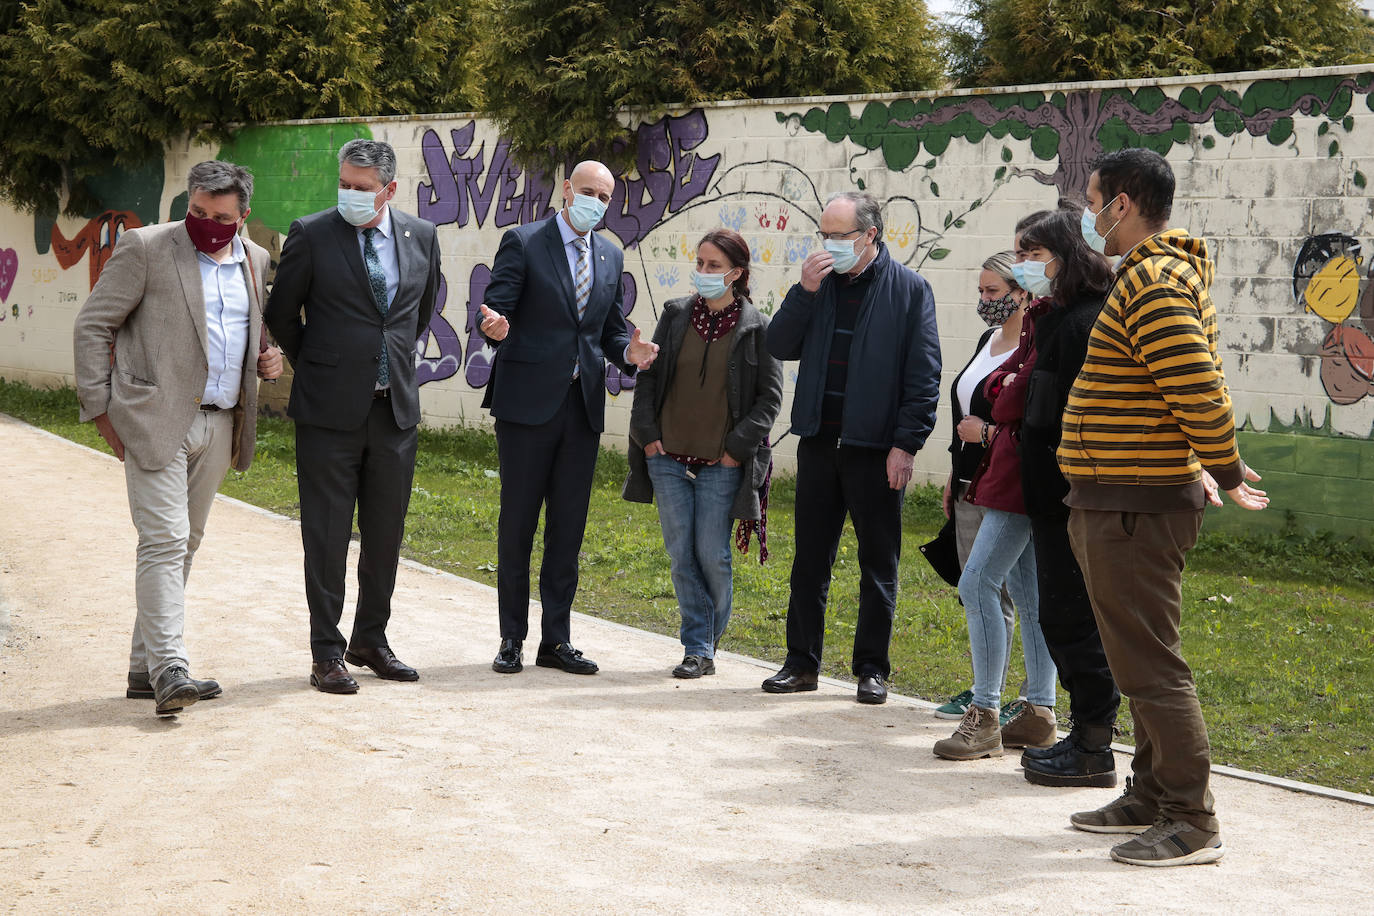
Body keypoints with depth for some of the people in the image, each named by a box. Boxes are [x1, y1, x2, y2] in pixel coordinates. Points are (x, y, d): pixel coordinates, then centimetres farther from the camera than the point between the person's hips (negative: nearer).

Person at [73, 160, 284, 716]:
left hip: (219, 426, 6)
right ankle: (169, 671, -16)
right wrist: (100, 407, -6)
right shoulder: (145, 248, -4)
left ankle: (145, 666, 18)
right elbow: (92, 327, -2)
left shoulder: (255, 261, 13)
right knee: (164, 541, -13)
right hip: (156, 420, -6)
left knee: (184, 545, 10)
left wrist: (268, 359, 7)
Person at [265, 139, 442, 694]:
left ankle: (371, 641, 25)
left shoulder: (421, 237, 4)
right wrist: (314, 369, 9)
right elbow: (281, 314, 4)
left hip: (396, 406, 4)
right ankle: (327, 653, 9)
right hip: (330, 409, -4)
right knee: (327, 534, 1)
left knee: (386, 533, 11)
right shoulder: (311, 235, -7)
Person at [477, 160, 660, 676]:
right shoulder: (522, 243, -2)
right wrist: (495, 327, -31)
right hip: (528, 402, -5)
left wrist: (629, 353, -5)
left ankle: (556, 640, 15)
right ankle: (512, 639, 12)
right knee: (517, 524, 2)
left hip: (584, 405, 5)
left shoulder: (611, 257, 14)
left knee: (569, 527, 7)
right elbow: (496, 309, -7)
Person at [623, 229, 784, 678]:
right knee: (681, 553, 2)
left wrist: (738, 447, -7)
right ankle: (698, 649, 10)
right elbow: (647, 377, 10)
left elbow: (770, 396, 0)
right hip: (668, 457, 3)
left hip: (720, 463, -3)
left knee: (712, 554, -3)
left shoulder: (756, 329, -3)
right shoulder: (676, 315, 6)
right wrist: (647, 434, 2)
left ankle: (710, 637, 18)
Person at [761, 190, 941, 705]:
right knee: (810, 559, 9)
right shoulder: (820, 282, 8)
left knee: (879, 564, 6)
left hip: (877, 447, -4)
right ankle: (802, 664, 18)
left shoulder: (908, 289, -4)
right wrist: (805, 292, -8)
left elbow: (924, 374, -7)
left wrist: (907, 443, -12)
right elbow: (780, 347, 4)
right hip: (819, 443, 4)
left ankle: (872, 669, 15)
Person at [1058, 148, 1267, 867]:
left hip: (1134, 509, -11)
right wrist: (1213, 469, 21)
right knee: (1140, 659, 18)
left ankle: (1193, 825, -1)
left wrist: (1225, 473, -12)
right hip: (1126, 503, 11)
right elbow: (1198, 388, 22)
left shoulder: (1152, 283, -18)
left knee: (1148, 665, -7)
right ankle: (1150, 799, 28)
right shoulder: (1161, 275, 17)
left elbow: (1201, 390, -24)